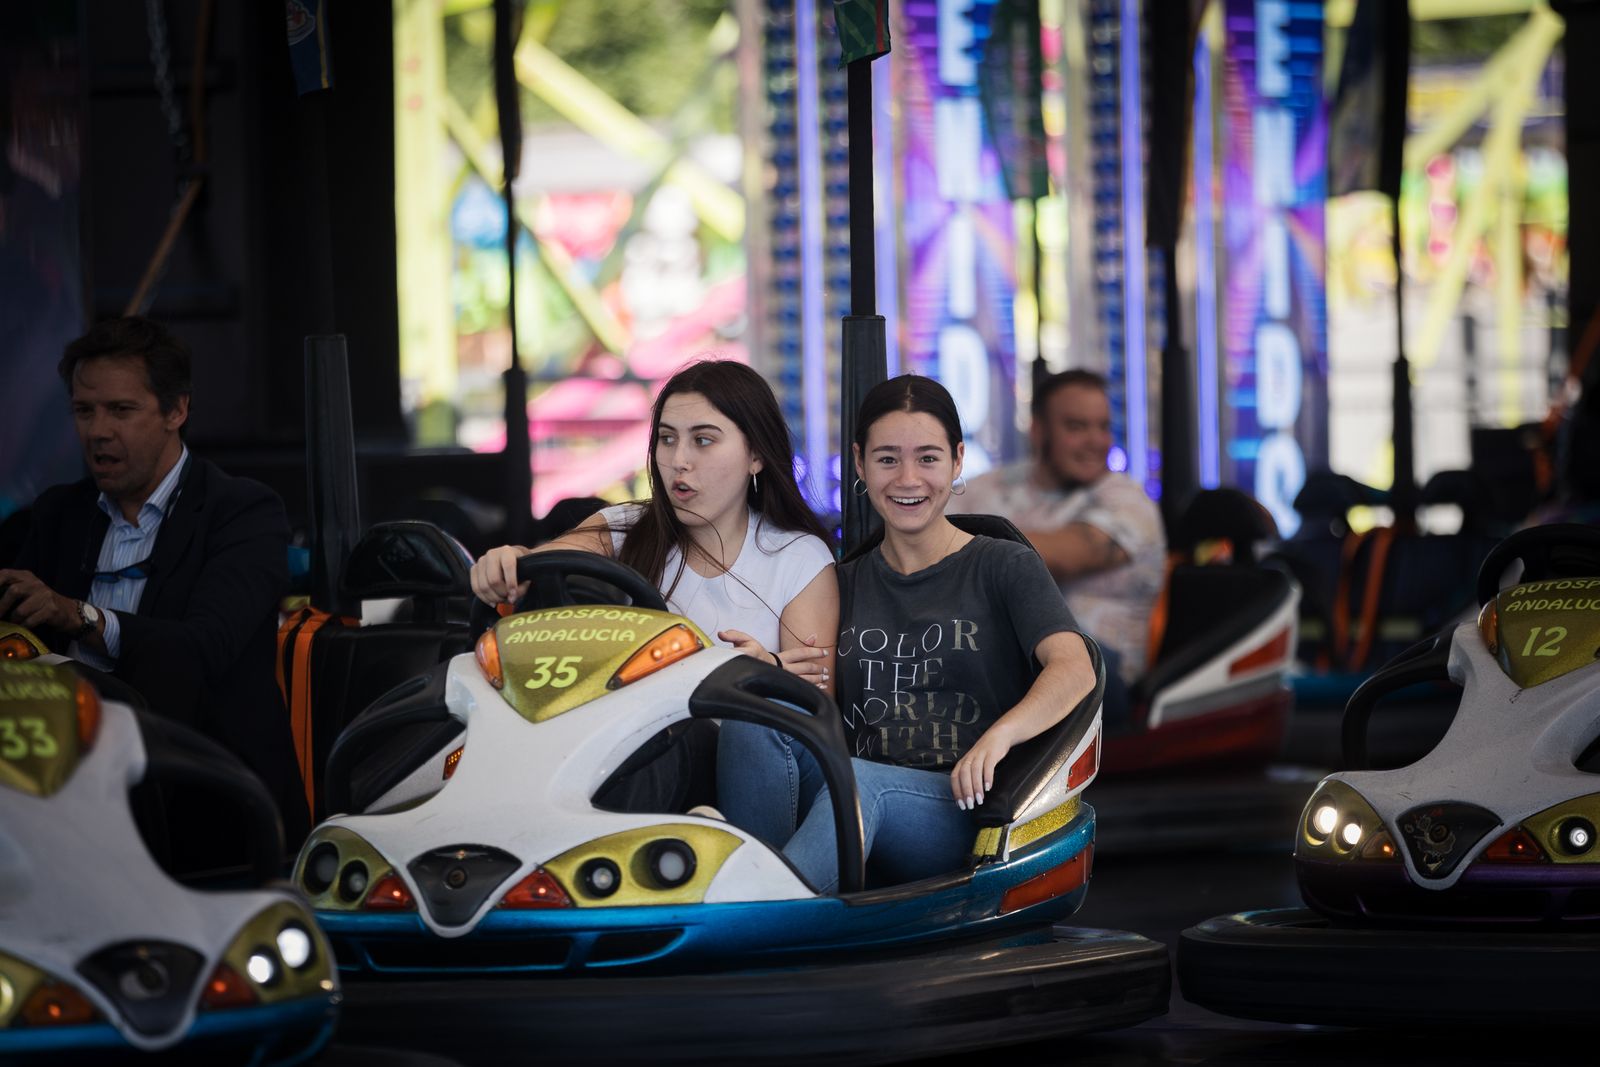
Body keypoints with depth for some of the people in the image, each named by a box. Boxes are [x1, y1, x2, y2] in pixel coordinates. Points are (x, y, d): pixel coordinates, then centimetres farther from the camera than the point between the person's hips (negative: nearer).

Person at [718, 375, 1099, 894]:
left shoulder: (1005, 567, 8)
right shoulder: (843, 583, 22)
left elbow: (1075, 670, -9)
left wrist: (999, 734, -28)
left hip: (966, 810, -4)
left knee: (856, 782, -36)